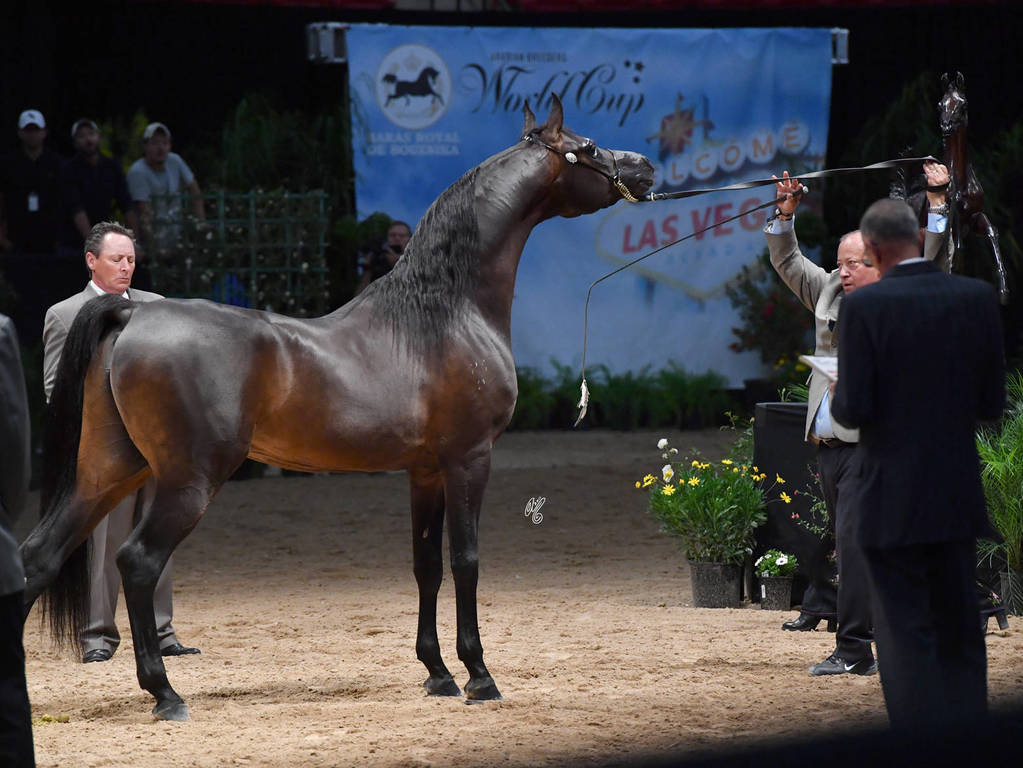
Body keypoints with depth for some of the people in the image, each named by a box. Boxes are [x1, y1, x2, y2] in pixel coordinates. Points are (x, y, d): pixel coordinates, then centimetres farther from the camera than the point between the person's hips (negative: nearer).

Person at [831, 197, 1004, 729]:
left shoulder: (865, 307, -13)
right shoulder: (977, 298, -2)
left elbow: (854, 409, -15)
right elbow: (992, 403, 2)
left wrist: (838, 402, 7)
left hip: (892, 500, -4)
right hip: (959, 498, 4)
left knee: (905, 632, 2)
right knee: (960, 633, 14)